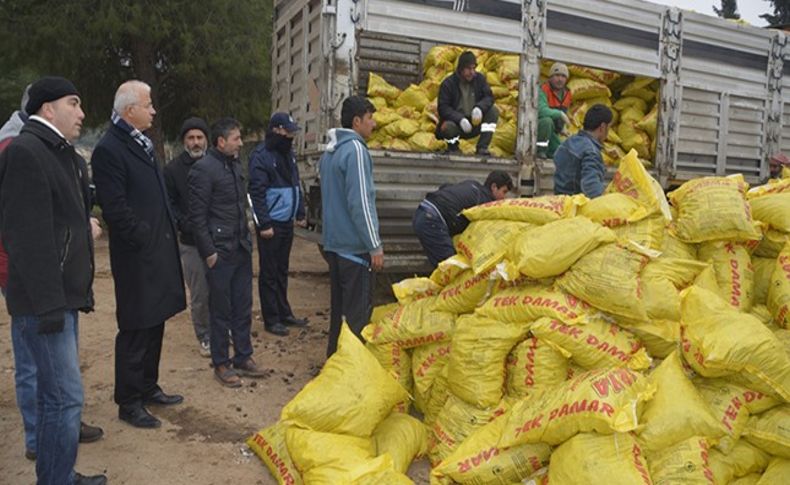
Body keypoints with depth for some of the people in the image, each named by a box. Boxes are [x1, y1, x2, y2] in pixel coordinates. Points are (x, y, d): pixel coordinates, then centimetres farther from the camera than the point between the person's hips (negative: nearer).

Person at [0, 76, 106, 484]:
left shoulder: (64, 153, 14)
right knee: (65, 396, -6)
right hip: (43, 298, -10)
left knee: (56, 393, 17)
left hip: (63, 293, 10)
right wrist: (46, 302, -21)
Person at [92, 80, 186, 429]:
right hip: (137, 257, -9)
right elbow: (115, 208, -19)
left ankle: (148, 387, 31)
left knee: (154, 325, 17)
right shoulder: (109, 149, -14)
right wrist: (145, 240, -15)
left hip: (159, 253, 9)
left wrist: (169, 230, 12)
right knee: (135, 331, 1)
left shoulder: (143, 144, 15)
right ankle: (129, 403, 15)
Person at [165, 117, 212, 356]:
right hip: (191, 242, -1)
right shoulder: (173, 169, 1)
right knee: (199, 294, 4)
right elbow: (170, 205, 1)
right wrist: (187, 225, -13)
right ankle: (204, 338, 20)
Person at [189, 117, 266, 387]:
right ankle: (221, 364, 18)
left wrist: (246, 238, 12)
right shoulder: (203, 169, -12)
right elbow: (197, 215, -13)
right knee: (221, 310, 5)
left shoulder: (235, 165, 12)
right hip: (220, 252, -7)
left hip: (241, 248, 7)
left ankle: (243, 357, 26)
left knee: (243, 306, 13)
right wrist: (208, 251, -15)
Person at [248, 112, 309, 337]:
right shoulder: (261, 156, -13)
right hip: (271, 224, -7)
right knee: (269, 273, 2)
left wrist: (300, 213, 15)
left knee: (282, 270, 15)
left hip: (287, 222, 7)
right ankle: (271, 319, 10)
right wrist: (263, 224, -18)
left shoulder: (288, 154, 12)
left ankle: (284, 313, 25)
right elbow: (256, 193, -16)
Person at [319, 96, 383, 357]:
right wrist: (375, 246, -16)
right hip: (355, 245, -9)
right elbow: (360, 202, -20)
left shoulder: (329, 151, 15)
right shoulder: (355, 149, -15)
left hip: (333, 242, 9)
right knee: (358, 310, -1)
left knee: (339, 305, 18)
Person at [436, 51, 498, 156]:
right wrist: (460, 119, -32)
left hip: (475, 122, 4)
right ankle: (453, 147, 1)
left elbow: (489, 97, -6)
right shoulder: (447, 84, -11)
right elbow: (443, 108, -16)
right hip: (456, 123, -4)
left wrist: (479, 108, -30)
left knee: (493, 111, -17)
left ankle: (482, 147, -18)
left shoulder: (479, 79, 0)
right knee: (448, 127, -36)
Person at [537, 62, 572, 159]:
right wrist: (560, 114, -36)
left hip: (552, 133, 7)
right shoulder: (543, 90, -20)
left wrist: (563, 127, 6)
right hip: (536, 128, -6)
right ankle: (540, 151, -22)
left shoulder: (567, 94, 4)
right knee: (547, 120, -38)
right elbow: (542, 111, -36)